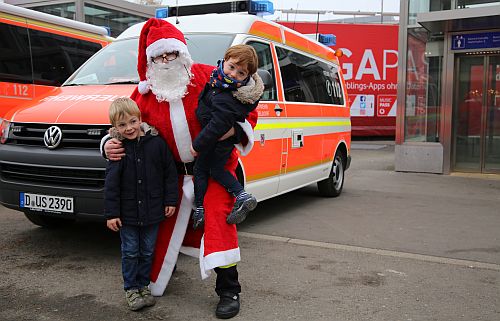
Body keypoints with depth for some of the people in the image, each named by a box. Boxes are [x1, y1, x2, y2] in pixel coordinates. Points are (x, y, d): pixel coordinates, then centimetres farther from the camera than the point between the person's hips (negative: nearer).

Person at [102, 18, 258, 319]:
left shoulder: (209, 78, -14)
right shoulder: (144, 93, -1)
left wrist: (234, 129, -31)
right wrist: (109, 145, -11)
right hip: (175, 171, 4)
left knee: (218, 218, -15)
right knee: (166, 223, 13)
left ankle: (229, 291, -2)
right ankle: (157, 274, 39)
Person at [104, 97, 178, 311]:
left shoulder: (156, 142, -7)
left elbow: (170, 173, 0)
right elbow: (111, 184, -8)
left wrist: (170, 200, -1)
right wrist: (111, 213, -10)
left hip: (152, 211, 1)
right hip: (127, 212, -1)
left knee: (148, 251, 13)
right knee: (130, 252, 9)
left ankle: (144, 285, 30)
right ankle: (131, 289, 24)